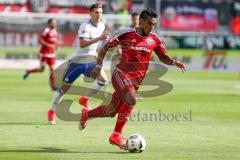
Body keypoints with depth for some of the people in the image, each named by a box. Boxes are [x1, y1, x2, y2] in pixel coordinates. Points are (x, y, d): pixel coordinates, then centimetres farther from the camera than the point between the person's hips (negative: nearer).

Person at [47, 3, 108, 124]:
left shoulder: (101, 26, 4)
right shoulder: (85, 26, -20)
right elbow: (82, 44, -33)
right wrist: (99, 38, -38)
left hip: (90, 60, 6)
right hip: (78, 61, -6)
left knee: (103, 79, -16)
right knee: (65, 87, 2)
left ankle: (85, 99, 4)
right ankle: (52, 111, 18)